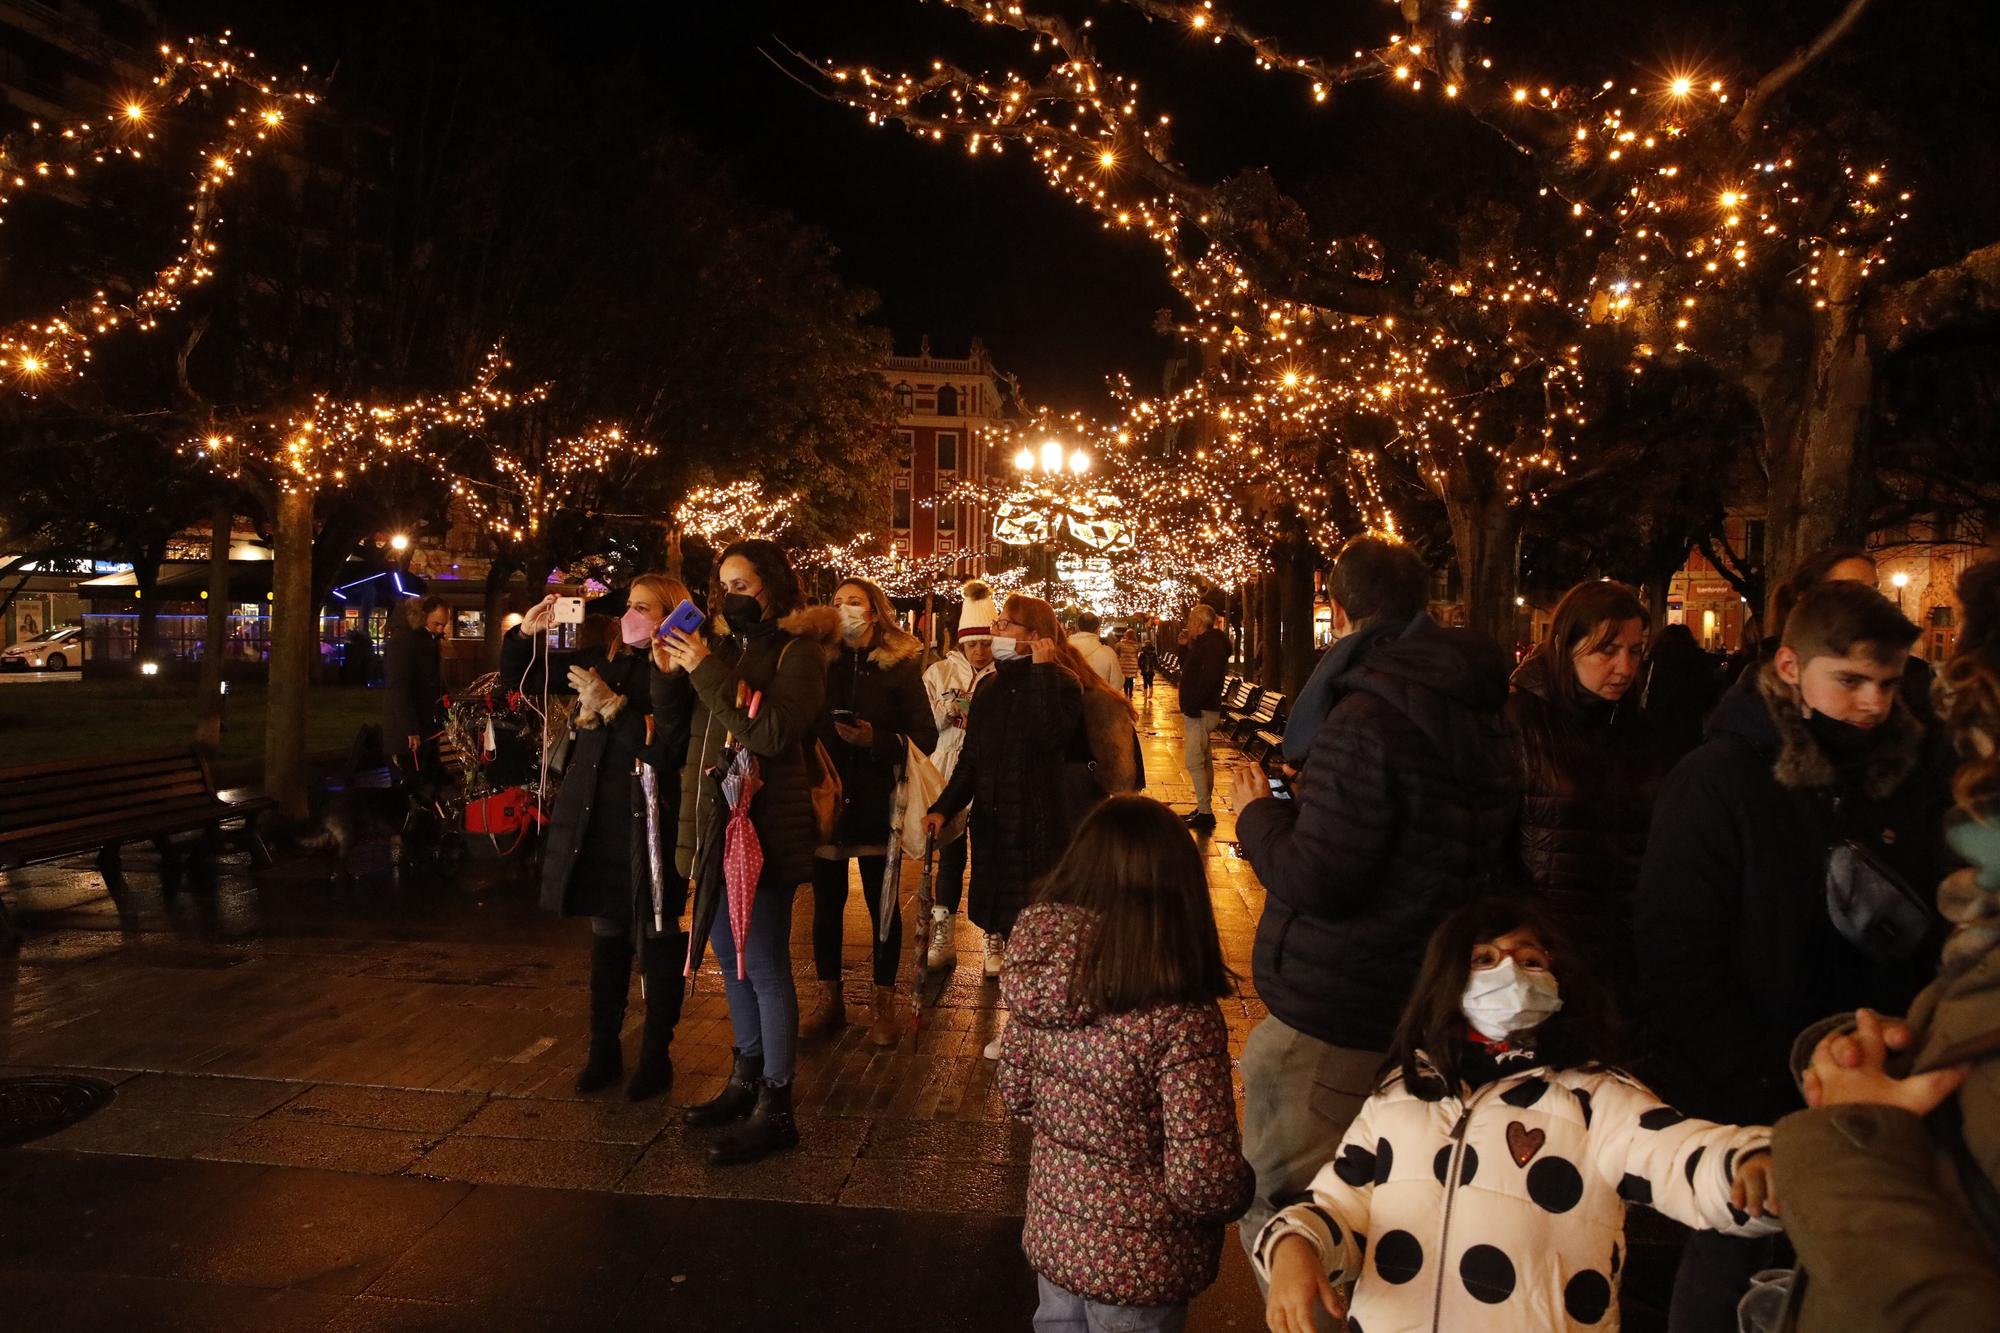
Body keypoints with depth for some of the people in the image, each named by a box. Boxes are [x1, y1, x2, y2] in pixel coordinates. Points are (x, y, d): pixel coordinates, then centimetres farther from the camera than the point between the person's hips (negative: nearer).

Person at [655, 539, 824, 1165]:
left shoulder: (796, 655, -7)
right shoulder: (719, 649, 13)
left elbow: (773, 733, -21)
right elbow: (681, 737, 14)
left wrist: (708, 672, -20)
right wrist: (668, 677, -2)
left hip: (762, 831, -7)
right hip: (711, 829, 7)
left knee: (764, 966, -3)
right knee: (732, 961, 17)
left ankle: (775, 1108, 7)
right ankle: (745, 1080, 32)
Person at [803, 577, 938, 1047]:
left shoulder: (899, 666, -2)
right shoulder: (819, 662, 4)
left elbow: (925, 738, -6)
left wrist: (875, 739, -21)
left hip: (877, 802, -2)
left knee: (883, 905, 6)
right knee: (826, 902, 10)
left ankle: (885, 1005, 19)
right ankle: (829, 1000, 24)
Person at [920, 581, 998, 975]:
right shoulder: (940, 674, 6)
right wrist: (951, 713, -14)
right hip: (952, 777, 2)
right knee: (951, 856, 9)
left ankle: (995, 941, 15)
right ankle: (943, 937, 20)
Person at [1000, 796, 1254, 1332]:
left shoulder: (1038, 969, -13)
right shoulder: (1180, 1018, -30)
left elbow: (1015, 1095, 1)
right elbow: (1205, 1183, -26)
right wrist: (1246, 1189, -5)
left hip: (1051, 1229, 5)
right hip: (1139, 1267, -4)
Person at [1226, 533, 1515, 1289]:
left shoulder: (1369, 720, -21)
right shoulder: (1486, 714, 7)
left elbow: (1317, 880, -24)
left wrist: (1257, 814, -5)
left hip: (1331, 1016, -9)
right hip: (1429, 1005, 9)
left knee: (1279, 1208, 6)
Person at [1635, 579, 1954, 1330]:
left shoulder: (1913, 779, 3)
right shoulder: (1717, 779, -11)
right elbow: (1676, 957, -12)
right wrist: (1759, 1077, -15)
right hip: (1742, 1096, -4)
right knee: (1729, 1266, 8)